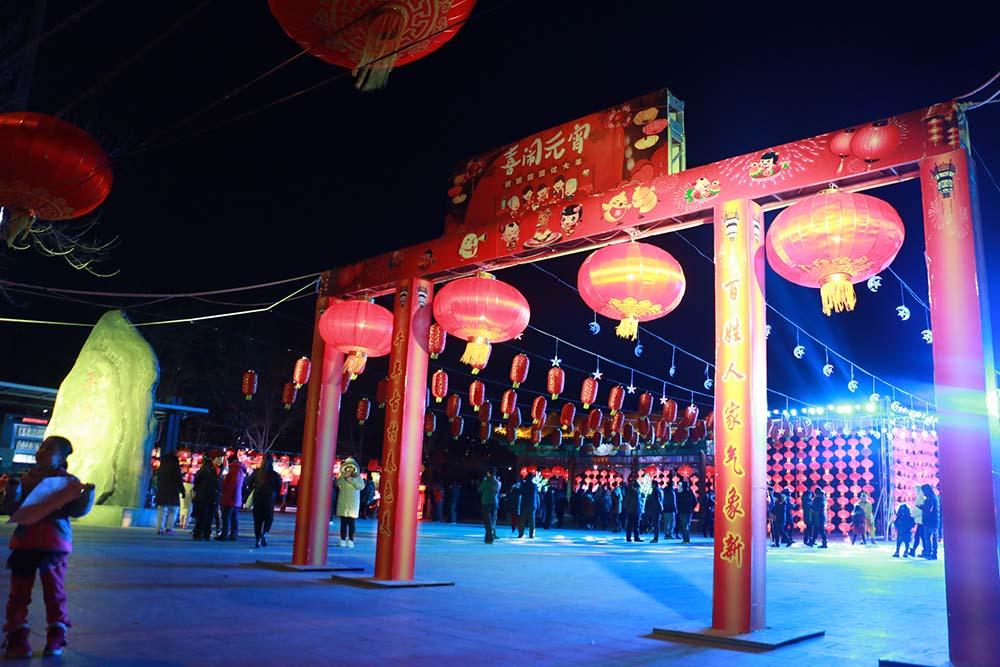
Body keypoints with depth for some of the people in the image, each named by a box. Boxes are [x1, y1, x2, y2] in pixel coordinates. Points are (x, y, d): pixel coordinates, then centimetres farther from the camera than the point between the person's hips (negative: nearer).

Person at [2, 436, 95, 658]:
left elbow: (78, 510, -6)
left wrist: (87, 494, -23)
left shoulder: (68, 481, 0)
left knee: (54, 590, 4)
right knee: (19, 591, 6)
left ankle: (56, 638, 14)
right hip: (24, 543, 3)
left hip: (55, 545, -2)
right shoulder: (25, 479, 7)